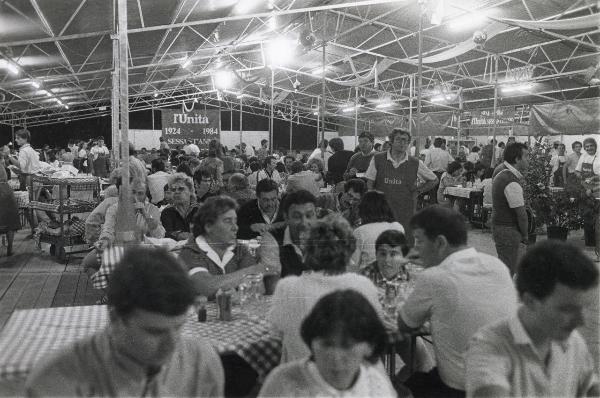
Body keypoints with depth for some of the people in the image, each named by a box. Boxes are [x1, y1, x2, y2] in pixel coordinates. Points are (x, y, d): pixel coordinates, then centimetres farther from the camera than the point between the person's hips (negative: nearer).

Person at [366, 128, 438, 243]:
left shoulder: (415, 163, 4)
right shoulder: (377, 159, 2)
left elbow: (434, 180, 17)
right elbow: (369, 184, 5)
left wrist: (417, 191, 5)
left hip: (405, 212, 1)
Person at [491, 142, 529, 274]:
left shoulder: (500, 170, 4)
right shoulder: (512, 183, -24)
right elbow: (521, 213, -18)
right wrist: (525, 235, -5)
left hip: (498, 224, 10)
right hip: (508, 230, -10)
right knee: (509, 273, -5)